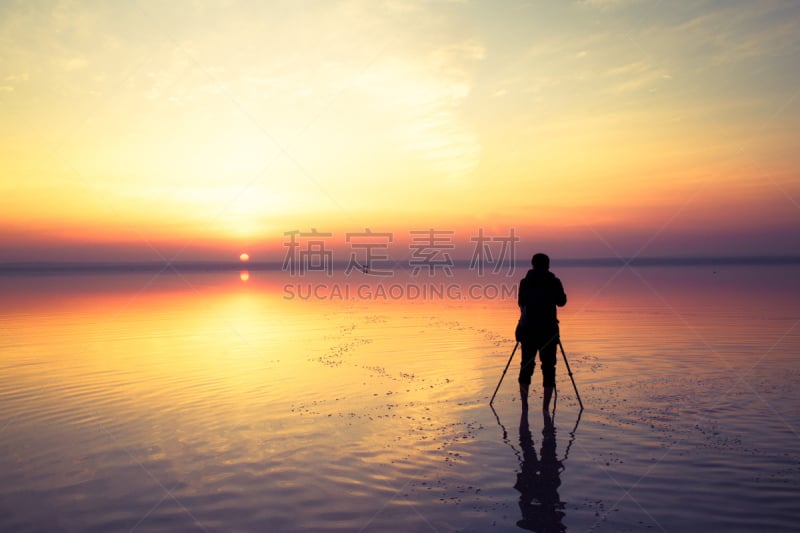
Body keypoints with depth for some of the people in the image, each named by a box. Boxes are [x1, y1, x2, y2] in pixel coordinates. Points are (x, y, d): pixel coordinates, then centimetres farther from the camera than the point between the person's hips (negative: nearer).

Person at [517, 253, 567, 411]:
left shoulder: (525, 282, -1)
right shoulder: (554, 282, -4)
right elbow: (562, 302, 8)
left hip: (528, 330, 2)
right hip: (548, 331, -1)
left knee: (526, 366, 12)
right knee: (548, 367, 6)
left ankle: (524, 404, 11)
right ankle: (545, 407, 3)